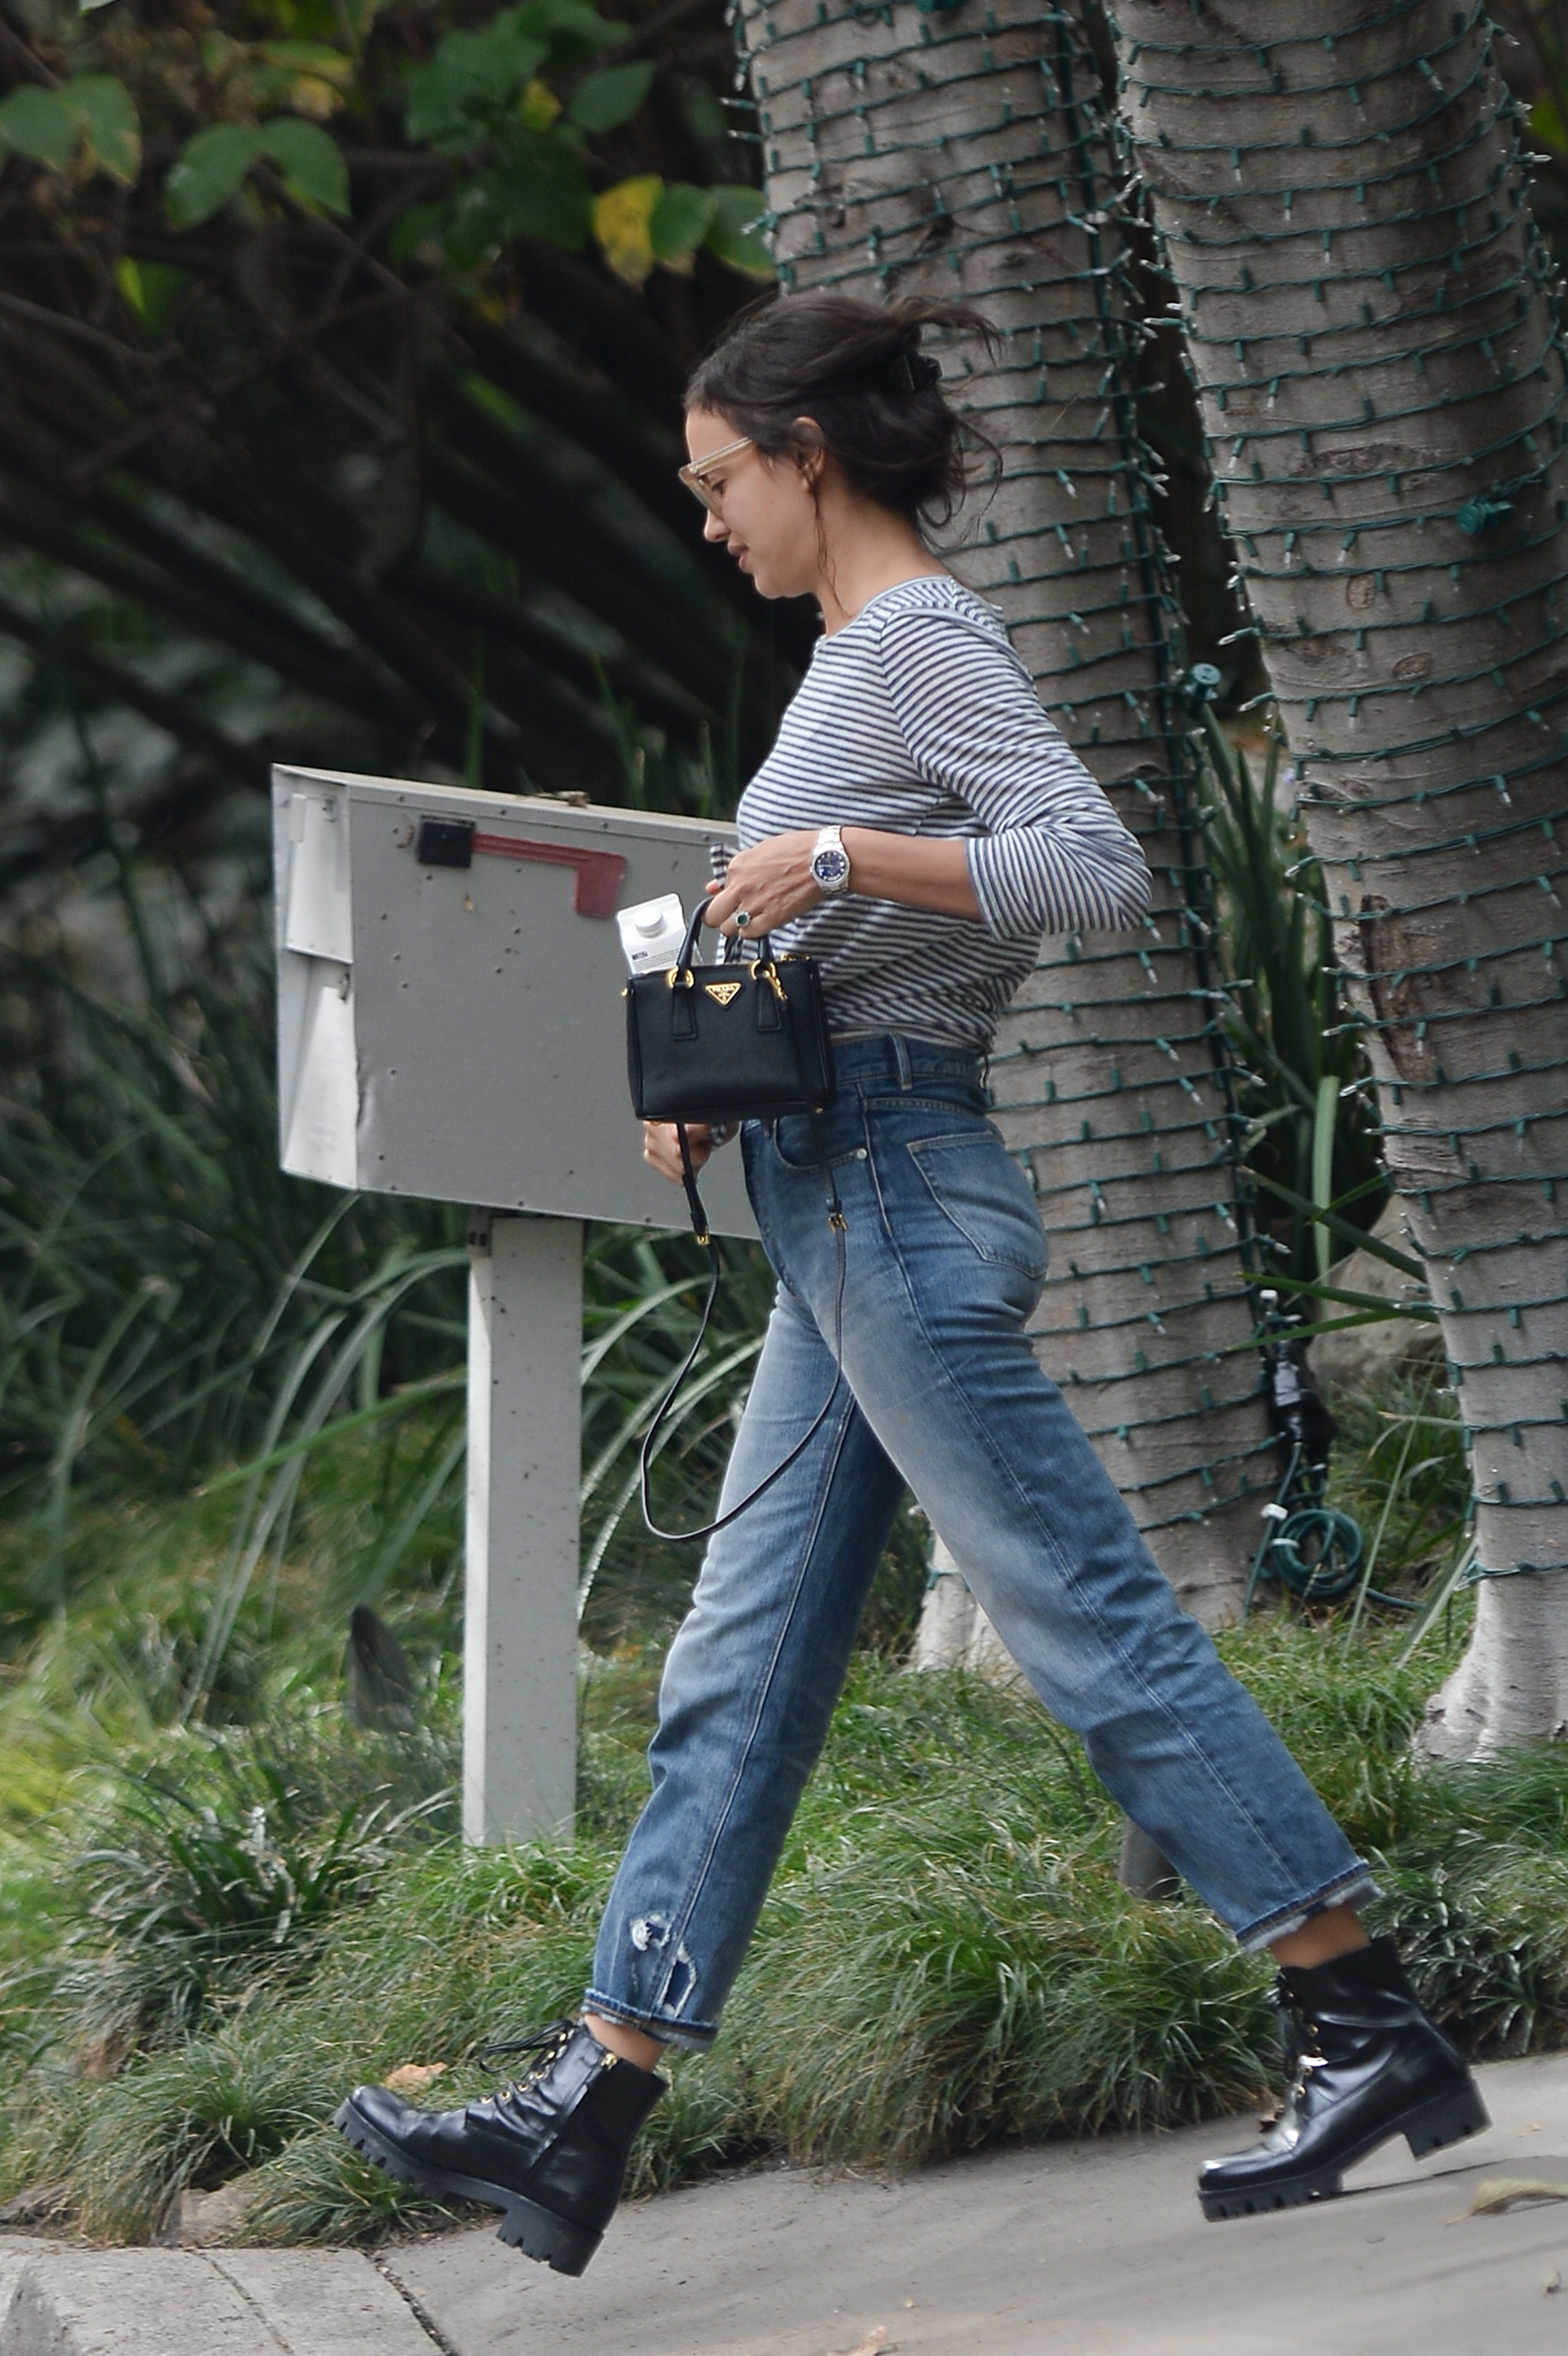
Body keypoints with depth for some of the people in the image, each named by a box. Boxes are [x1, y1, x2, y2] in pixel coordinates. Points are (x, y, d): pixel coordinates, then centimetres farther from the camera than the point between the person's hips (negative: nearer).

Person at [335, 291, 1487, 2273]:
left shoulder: (917, 642, -10)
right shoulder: (856, 654, 19)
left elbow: (1097, 867, -22)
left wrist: (843, 856, -22)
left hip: (903, 1199, -10)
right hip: (843, 1213, 10)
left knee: (1090, 1622, -8)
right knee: (738, 1676, 6)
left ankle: (1369, 2031, -3)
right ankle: (581, 2112, 7)